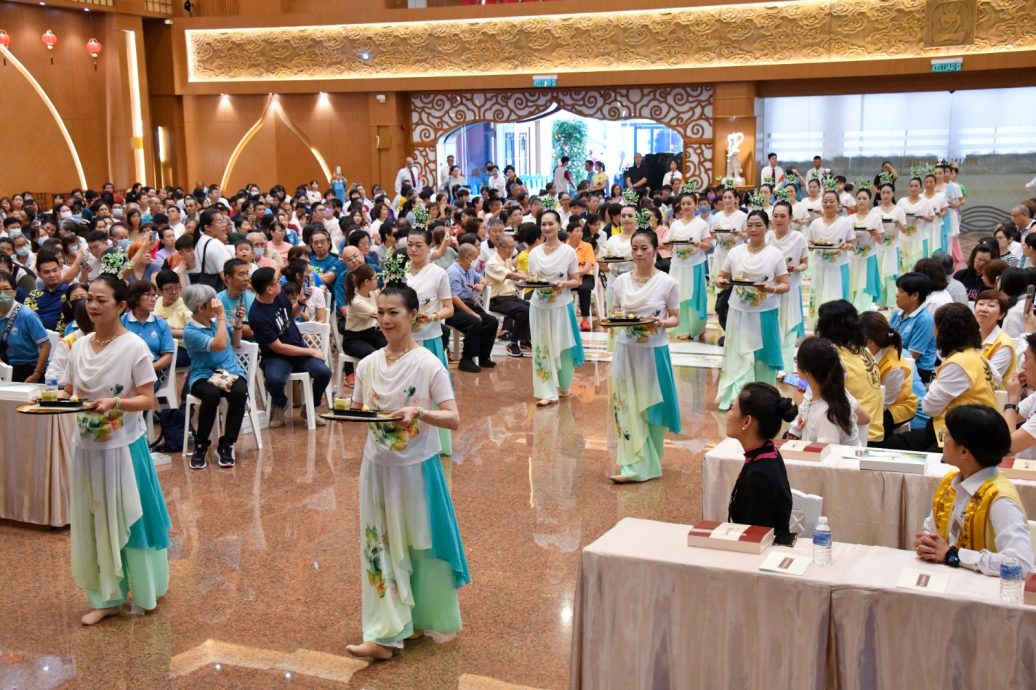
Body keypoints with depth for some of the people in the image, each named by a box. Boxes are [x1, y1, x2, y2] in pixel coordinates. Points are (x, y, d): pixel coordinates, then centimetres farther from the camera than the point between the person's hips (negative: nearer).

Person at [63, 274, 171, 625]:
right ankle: (105, 597, 21)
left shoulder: (134, 347, -12)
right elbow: (68, 393, 9)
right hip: (87, 445, 5)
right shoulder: (79, 346, 4)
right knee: (93, 523, 10)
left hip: (123, 447, -5)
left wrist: (115, 403, -29)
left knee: (128, 520, 6)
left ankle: (144, 591, 24)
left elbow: (148, 400, -12)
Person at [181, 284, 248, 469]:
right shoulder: (190, 332, -12)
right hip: (204, 375, -4)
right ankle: (200, 446, -17)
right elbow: (220, 345, -25)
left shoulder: (215, 319, 6)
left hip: (231, 371, 4)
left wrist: (237, 323, 5)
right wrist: (222, 317, -19)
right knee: (212, 394, -38)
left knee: (239, 392, -30)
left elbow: (236, 344, 21)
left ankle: (226, 445, -17)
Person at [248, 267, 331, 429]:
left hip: (300, 348, 6)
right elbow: (278, 347, -18)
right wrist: (311, 351, -14)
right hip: (276, 356, -6)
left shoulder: (280, 296, -3)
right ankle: (280, 406, 0)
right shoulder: (257, 316, -23)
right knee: (274, 379, -37)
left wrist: (301, 302, -2)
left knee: (324, 372, -20)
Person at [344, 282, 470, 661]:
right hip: (378, 465, 4)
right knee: (380, 545, 3)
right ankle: (385, 634, 7)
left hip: (417, 467, -4)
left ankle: (419, 620, 26)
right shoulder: (368, 365, 2)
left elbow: (453, 419, -15)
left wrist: (418, 412, -31)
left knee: (419, 544, 8)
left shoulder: (429, 365, -11)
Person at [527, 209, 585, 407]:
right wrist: (530, 282, -11)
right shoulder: (534, 253, 5)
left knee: (562, 347, 6)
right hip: (539, 306, 2)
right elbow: (531, 278, 12)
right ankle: (547, 392, 4)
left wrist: (564, 284, -19)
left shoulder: (568, 251, -3)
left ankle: (563, 386, 26)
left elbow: (576, 281, 1)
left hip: (561, 306, -2)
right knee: (542, 348, 1)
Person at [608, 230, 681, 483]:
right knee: (627, 406, 1)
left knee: (650, 406, 6)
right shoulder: (622, 281, 3)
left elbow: (675, 318, -1)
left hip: (653, 351, -3)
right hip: (626, 350, 3)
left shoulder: (668, 282, -6)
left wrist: (660, 323, -21)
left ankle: (648, 463, 20)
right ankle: (634, 465, 6)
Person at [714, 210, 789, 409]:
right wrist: (721, 282, -15)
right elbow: (721, 277, 8)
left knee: (763, 356, 5)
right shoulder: (735, 252, 3)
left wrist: (771, 289, -24)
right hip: (739, 312, 1)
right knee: (738, 355, 2)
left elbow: (786, 285, -3)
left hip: (765, 313, -1)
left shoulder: (775, 254, -3)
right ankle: (735, 396, 8)